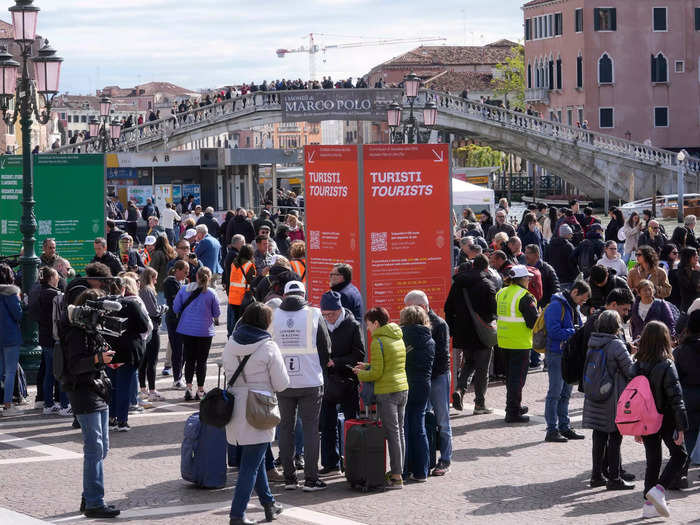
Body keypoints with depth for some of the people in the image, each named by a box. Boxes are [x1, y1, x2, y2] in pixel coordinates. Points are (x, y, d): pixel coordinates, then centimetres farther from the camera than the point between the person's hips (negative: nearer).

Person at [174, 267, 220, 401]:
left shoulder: (184, 289, -3)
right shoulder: (211, 293, -9)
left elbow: (176, 308, 2)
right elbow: (217, 314, 0)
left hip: (186, 329, 2)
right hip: (204, 331, -2)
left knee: (189, 360, 11)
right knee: (202, 361, 7)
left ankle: (188, 388, 2)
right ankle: (200, 391, 10)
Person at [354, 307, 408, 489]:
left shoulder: (378, 341, -12)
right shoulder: (399, 339, 13)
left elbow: (377, 373, -15)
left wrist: (361, 374, 3)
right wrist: (368, 367, 17)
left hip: (387, 392, -8)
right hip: (403, 389, 8)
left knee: (392, 433, -5)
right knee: (399, 430, 13)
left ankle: (396, 477, -4)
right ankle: (398, 471, 19)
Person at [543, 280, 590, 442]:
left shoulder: (574, 307, 14)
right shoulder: (557, 306, -15)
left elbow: (578, 328, 22)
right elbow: (554, 331, -22)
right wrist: (574, 332, -18)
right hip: (556, 354, -9)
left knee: (565, 393, 14)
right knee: (555, 393, -5)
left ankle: (564, 427, 22)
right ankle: (552, 430, -1)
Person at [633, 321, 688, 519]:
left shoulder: (637, 366, -1)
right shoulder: (666, 366, -17)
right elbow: (676, 399, -17)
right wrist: (681, 428, -14)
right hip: (665, 421, -5)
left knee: (652, 461, 14)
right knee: (679, 455, 11)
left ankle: (650, 504, 14)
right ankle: (658, 490, -8)